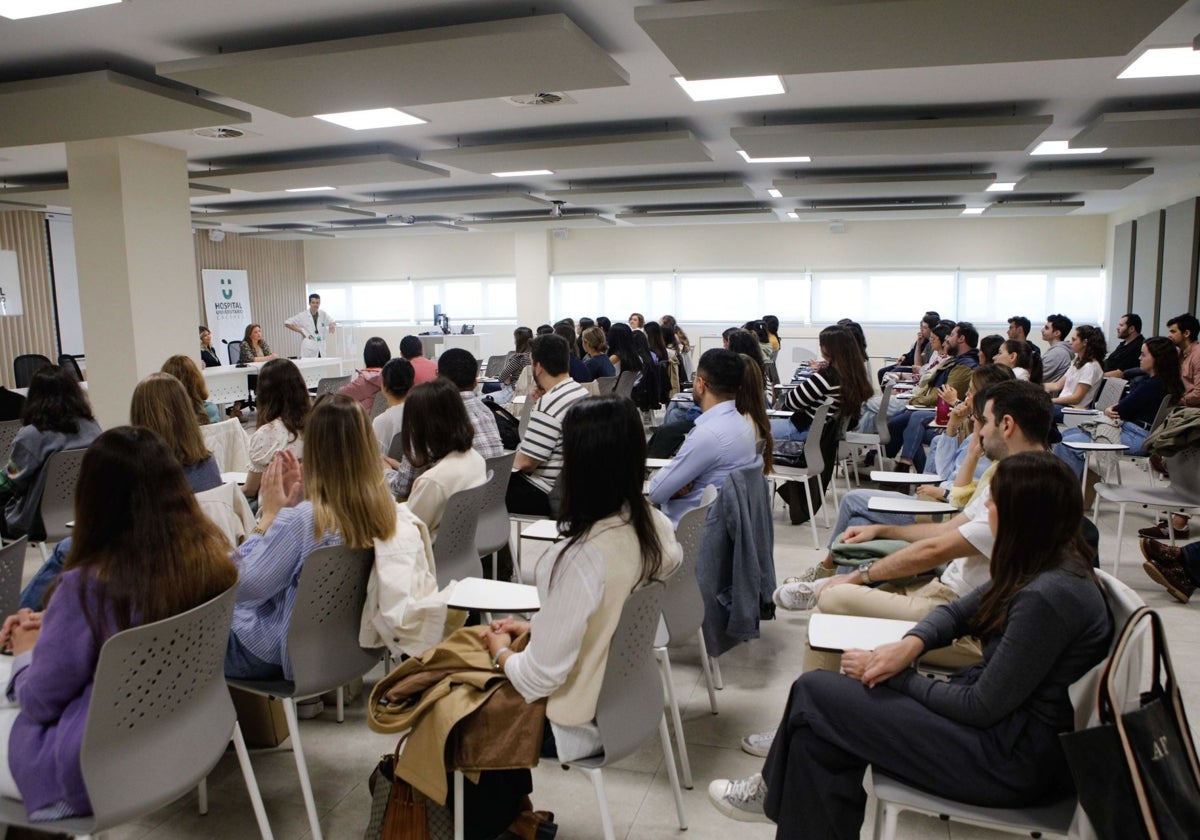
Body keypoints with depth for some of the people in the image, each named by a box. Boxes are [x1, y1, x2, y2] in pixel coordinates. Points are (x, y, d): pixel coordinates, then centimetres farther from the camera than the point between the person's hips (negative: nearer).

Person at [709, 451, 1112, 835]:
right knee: (828, 693, 1)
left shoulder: (1049, 596, -26)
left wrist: (895, 677, -10)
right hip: (1005, 723, 9)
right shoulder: (1042, 565, 4)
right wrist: (910, 643, -9)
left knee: (814, 693, -8)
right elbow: (958, 612, 11)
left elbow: (983, 708, -22)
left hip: (1013, 756, -9)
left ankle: (777, 792, 17)